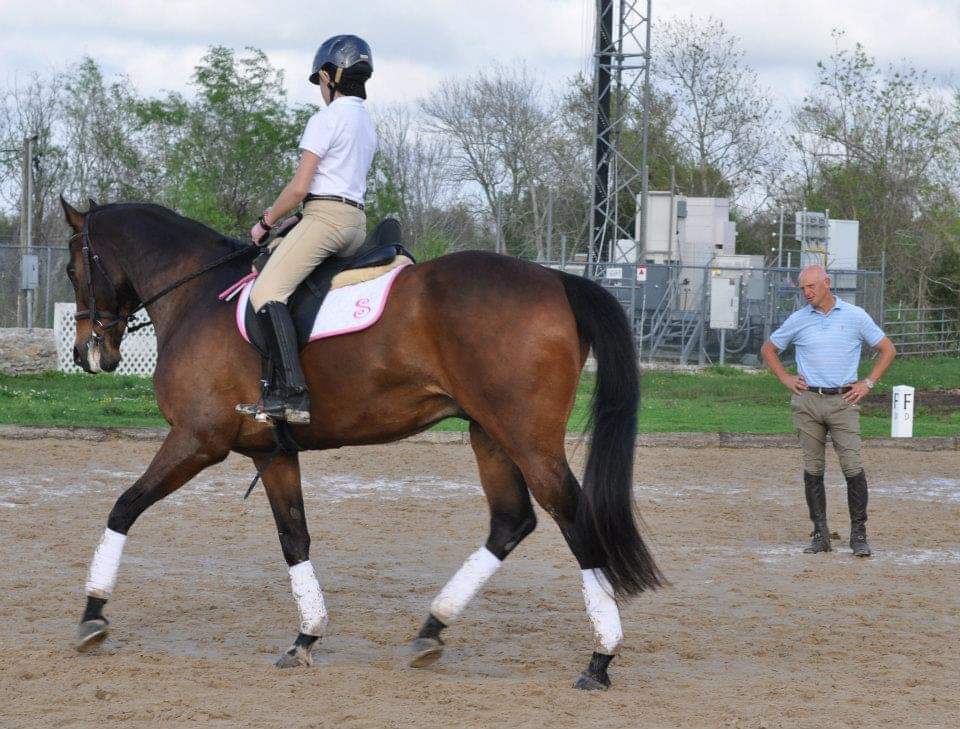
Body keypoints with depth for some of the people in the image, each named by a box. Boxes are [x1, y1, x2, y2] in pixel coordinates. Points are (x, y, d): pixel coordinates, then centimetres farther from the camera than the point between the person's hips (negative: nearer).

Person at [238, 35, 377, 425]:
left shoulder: (325, 120, -8)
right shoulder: (366, 123, 20)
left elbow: (299, 187, -13)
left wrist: (266, 222, 2)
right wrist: (280, 213, 24)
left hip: (325, 216, -10)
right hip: (357, 221, 10)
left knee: (266, 292, -18)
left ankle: (292, 392, -33)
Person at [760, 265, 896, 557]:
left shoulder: (855, 316, 3)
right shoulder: (798, 320, 8)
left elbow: (888, 349, 11)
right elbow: (768, 349, 22)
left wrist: (868, 384, 2)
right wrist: (785, 379, 9)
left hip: (843, 401, -2)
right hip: (807, 401, 2)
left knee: (853, 466, -10)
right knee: (813, 469, 2)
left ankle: (858, 535, -6)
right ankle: (820, 534, 8)